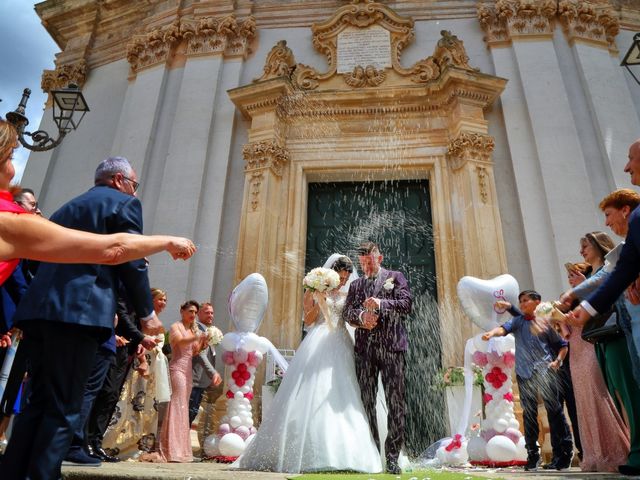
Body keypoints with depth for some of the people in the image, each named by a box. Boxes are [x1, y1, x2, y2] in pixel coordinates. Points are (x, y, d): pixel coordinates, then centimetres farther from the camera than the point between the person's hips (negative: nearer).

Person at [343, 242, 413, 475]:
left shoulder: (395, 277, 11)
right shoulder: (356, 284, 20)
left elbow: (406, 304, -3)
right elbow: (347, 312, 10)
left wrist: (382, 303, -19)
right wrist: (361, 316, -12)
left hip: (391, 346, -3)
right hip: (364, 348, 3)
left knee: (395, 401, -3)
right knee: (366, 402, 5)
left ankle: (392, 456, 5)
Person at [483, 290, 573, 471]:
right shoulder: (517, 321, 10)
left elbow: (562, 345, 10)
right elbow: (504, 328, -10)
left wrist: (557, 361, -7)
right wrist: (492, 332, -31)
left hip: (544, 371, -2)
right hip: (524, 373, 2)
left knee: (554, 410, -1)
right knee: (529, 414, 7)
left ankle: (563, 452, 8)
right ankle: (532, 453, 16)